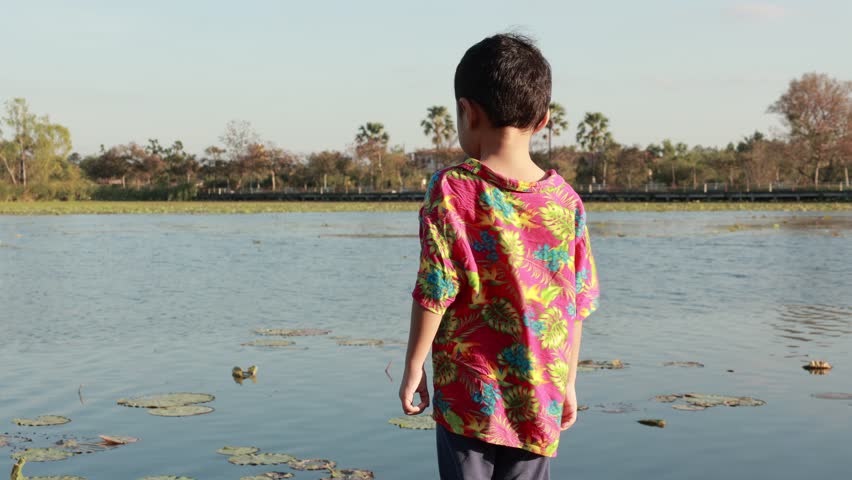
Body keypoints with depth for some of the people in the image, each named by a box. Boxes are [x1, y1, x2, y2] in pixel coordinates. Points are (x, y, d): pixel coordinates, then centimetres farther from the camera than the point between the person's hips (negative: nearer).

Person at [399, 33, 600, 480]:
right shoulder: (565, 200, -1)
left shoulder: (452, 189, -11)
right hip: (539, 397, 3)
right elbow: (576, 304, 4)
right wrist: (568, 383, 15)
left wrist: (413, 369, 1)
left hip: (468, 393, -3)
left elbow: (435, 292, -11)